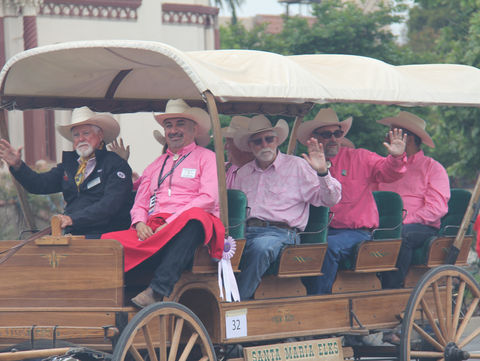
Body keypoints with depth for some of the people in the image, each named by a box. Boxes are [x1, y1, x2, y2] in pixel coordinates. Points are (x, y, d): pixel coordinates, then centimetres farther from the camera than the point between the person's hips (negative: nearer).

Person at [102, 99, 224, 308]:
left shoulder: (206, 158, 13)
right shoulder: (156, 165, 30)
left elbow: (209, 199, -3)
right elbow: (140, 204, 23)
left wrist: (170, 223, -13)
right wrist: (140, 223, -2)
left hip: (188, 228, -4)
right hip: (152, 228, 5)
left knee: (193, 217, -41)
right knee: (109, 242, -23)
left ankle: (157, 291, -50)